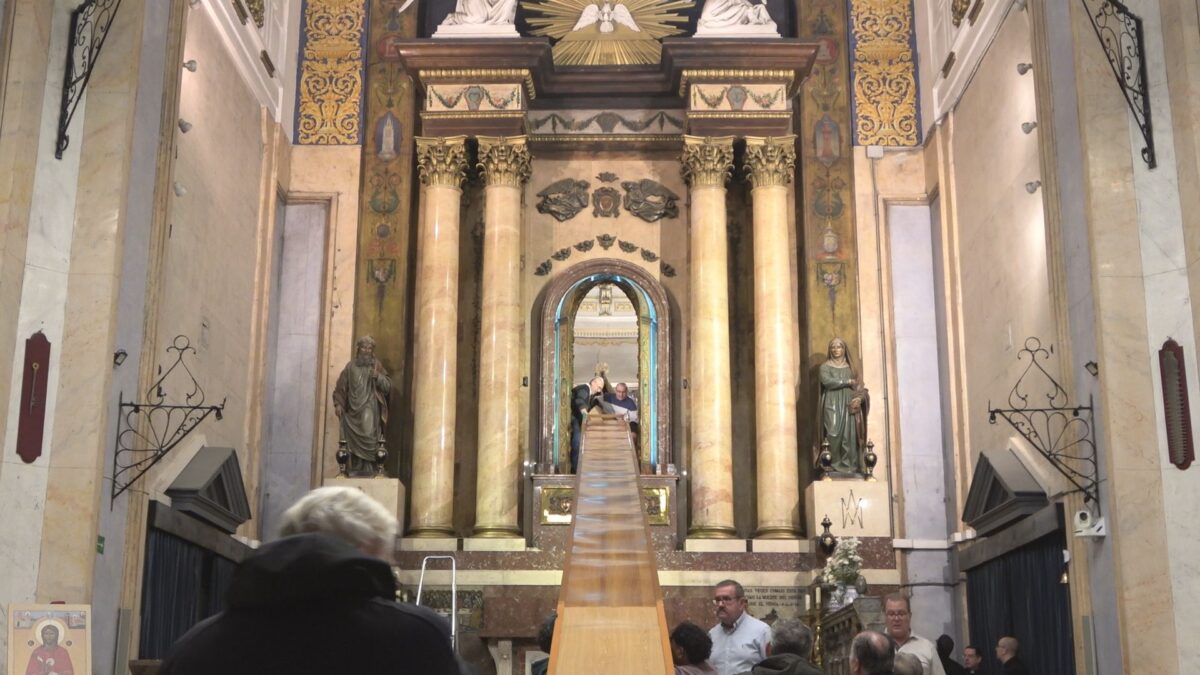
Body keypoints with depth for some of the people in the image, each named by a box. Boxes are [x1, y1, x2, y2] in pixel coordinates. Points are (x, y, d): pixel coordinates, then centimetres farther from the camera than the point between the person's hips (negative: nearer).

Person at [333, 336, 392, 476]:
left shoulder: (376, 365, 8)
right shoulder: (351, 366, 11)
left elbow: (388, 386, 3)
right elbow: (340, 387, 10)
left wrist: (377, 376, -14)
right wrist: (338, 404, -1)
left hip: (369, 408, -2)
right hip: (353, 408, 2)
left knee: (368, 436, -15)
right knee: (353, 438, -2)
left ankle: (369, 468, -16)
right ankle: (356, 468, 2)